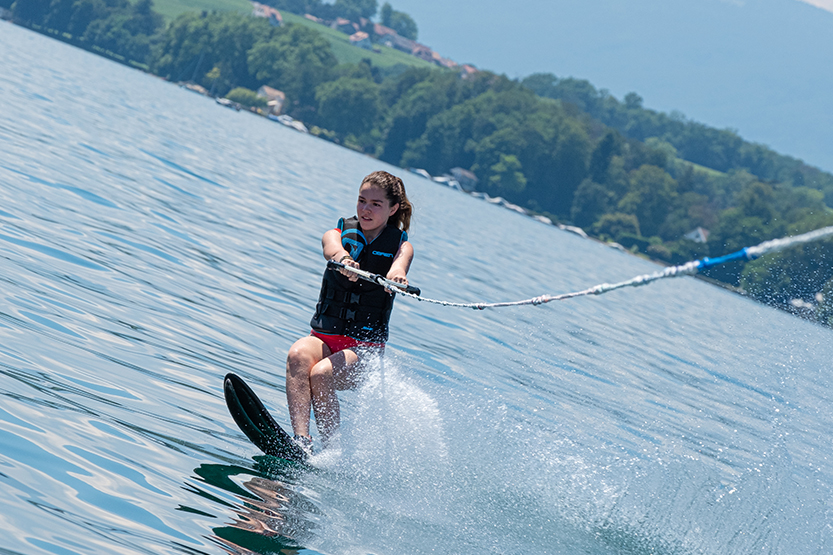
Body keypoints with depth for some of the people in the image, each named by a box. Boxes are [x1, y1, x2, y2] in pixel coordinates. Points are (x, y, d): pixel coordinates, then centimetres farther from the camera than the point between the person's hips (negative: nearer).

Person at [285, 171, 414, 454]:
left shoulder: (400, 245, 4)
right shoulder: (340, 234, 7)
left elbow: (399, 264, -22)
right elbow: (333, 248, -19)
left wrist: (396, 275, -48)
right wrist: (343, 260, -45)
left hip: (365, 348, -2)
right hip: (324, 338, 2)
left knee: (321, 374, -31)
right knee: (298, 354, -32)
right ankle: (302, 441, -45)